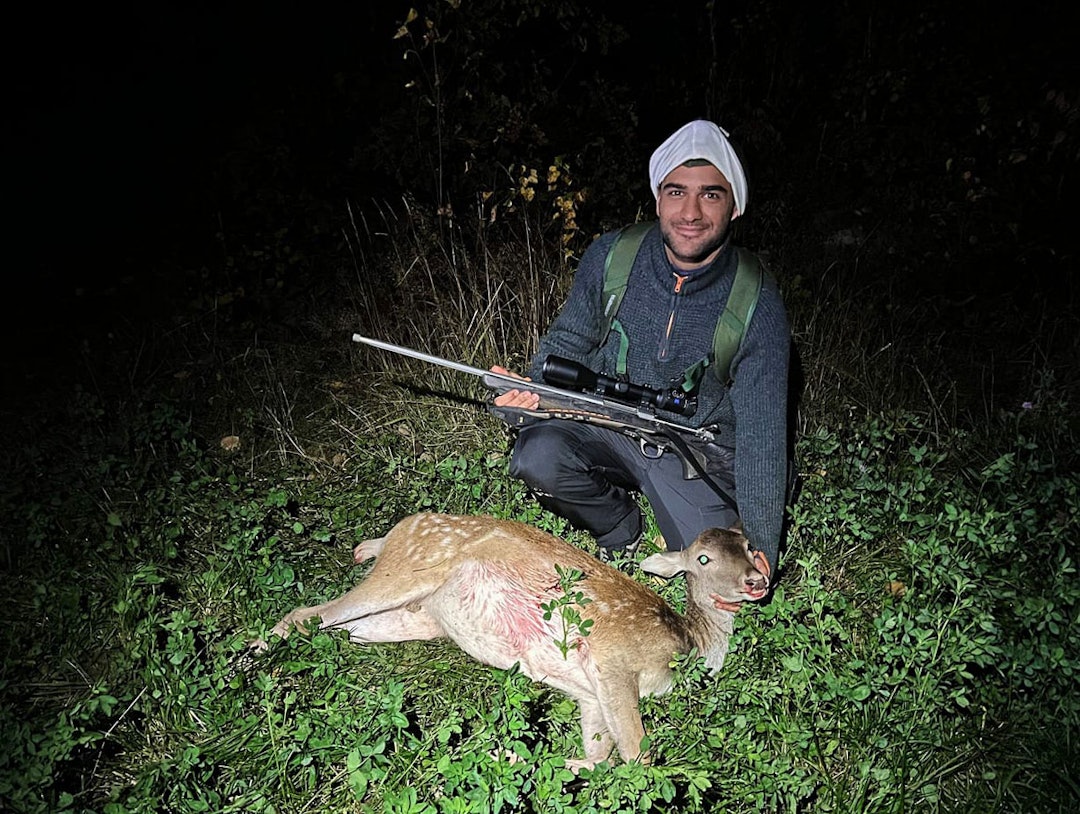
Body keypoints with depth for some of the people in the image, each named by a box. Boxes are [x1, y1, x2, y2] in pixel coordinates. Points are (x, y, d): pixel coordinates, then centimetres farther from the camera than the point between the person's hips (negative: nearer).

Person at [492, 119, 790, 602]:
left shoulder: (757, 302, -16)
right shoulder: (610, 256, -10)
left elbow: (762, 430, -16)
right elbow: (570, 339, 5)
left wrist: (758, 543, -24)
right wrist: (535, 384, -18)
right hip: (606, 429, 2)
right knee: (536, 455, -29)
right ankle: (621, 527, 2)